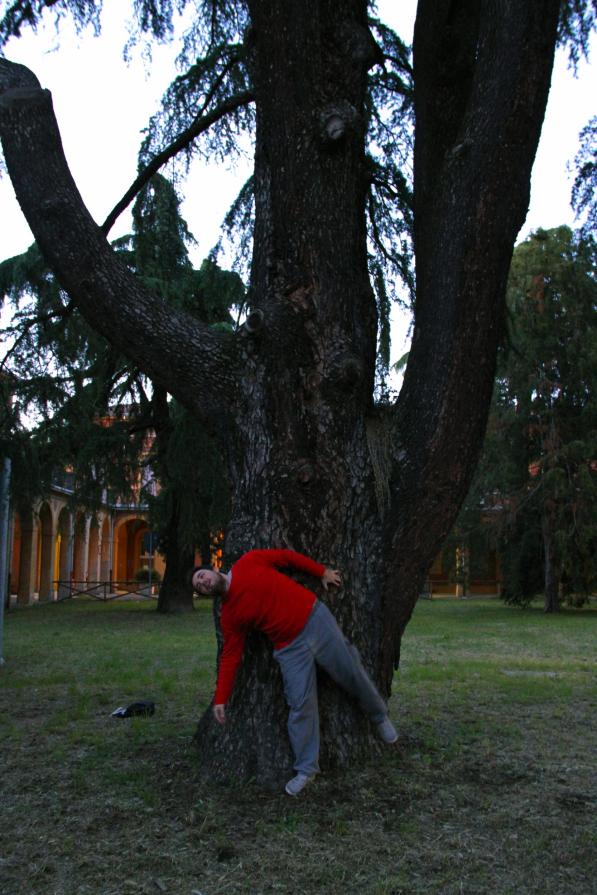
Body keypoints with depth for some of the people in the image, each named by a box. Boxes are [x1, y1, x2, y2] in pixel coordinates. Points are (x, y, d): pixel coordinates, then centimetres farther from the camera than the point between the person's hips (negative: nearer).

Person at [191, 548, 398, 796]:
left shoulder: (249, 562, -6)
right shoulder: (229, 616, -2)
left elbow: (288, 557, 3)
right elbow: (230, 657, 0)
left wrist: (322, 572, 2)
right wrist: (220, 699, -5)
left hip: (315, 618, -1)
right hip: (290, 647, 1)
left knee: (351, 673, 7)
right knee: (300, 704, -7)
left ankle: (379, 716, 34)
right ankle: (305, 769, 8)